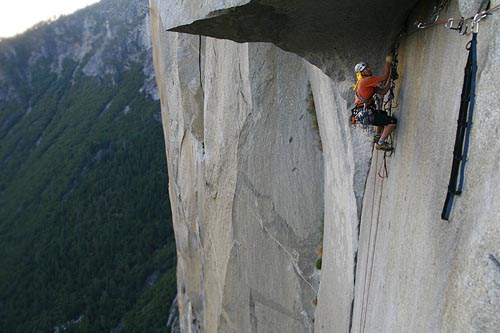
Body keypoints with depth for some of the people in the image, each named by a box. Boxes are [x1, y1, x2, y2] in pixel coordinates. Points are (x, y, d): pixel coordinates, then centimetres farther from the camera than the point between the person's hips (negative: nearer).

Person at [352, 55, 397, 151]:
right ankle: (380, 143, -7)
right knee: (393, 121, -8)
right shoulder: (366, 80, -10)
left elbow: (383, 92, 16)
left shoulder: (369, 84, 20)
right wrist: (388, 62, -1)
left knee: (383, 114, 37)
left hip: (363, 114, 10)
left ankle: (377, 137, 32)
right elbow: (384, 77, -10)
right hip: (366, 114, -10)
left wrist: (390, 79, 12)